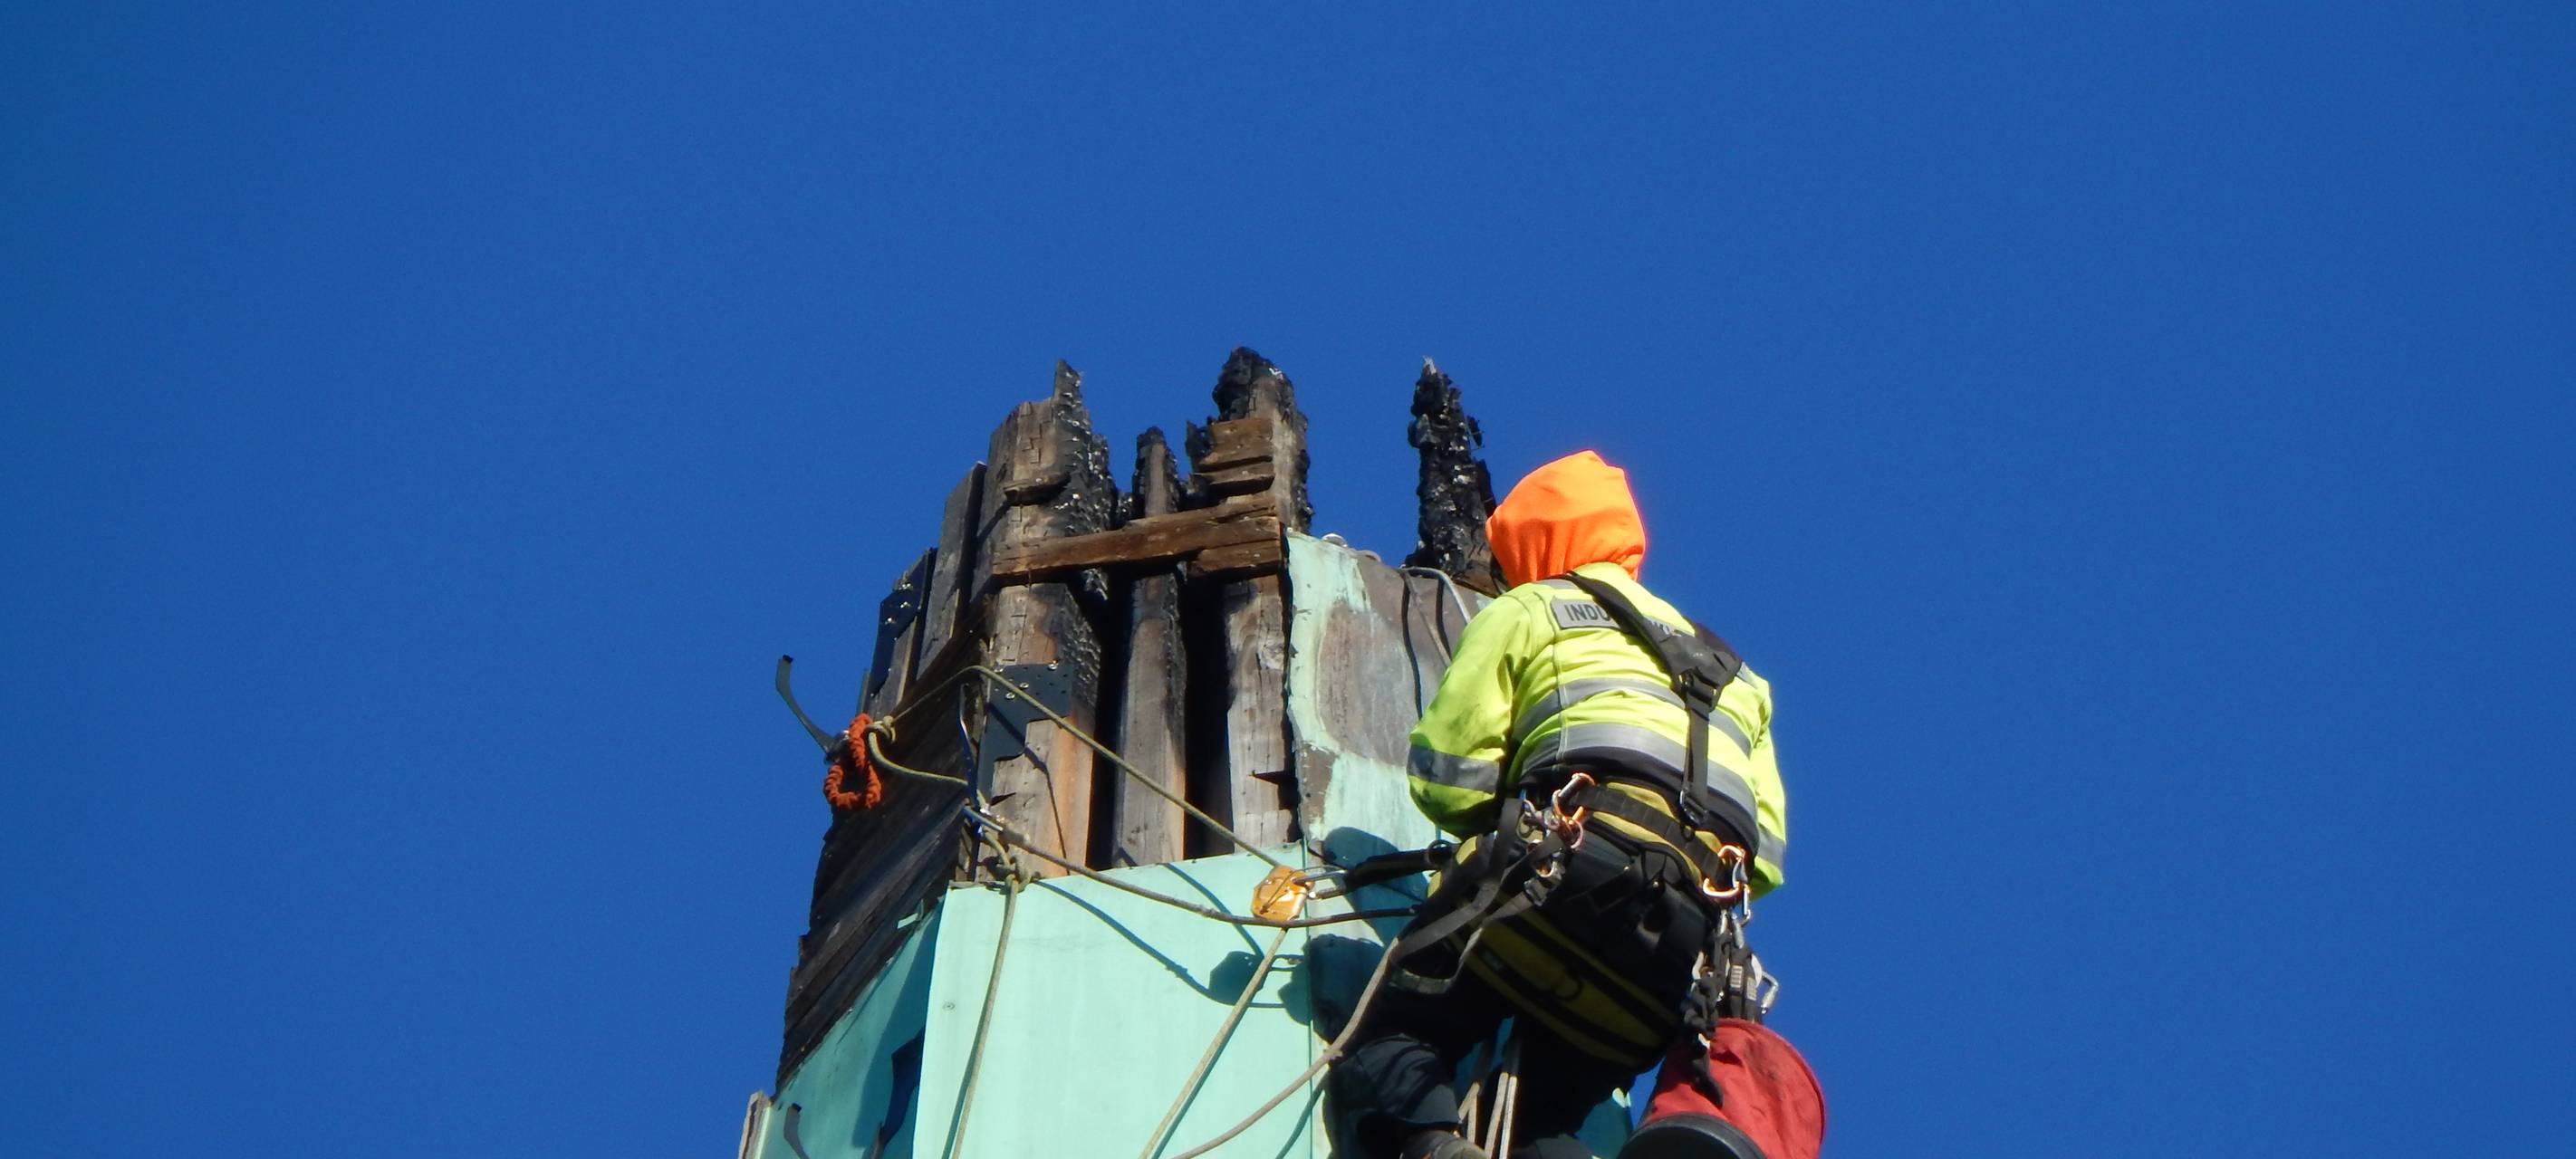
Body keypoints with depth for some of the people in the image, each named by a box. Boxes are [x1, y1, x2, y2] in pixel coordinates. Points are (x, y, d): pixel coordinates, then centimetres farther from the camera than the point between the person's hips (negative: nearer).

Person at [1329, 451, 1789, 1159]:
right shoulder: (1732, 674, 38)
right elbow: (1767, 853, 27)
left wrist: (1505, 828, 28)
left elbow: (1446, 775, 9)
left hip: (1584, 859, -5)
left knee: (1390, 1043, -2)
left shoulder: (1528, 610, 20)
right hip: (1689, 935, 5)